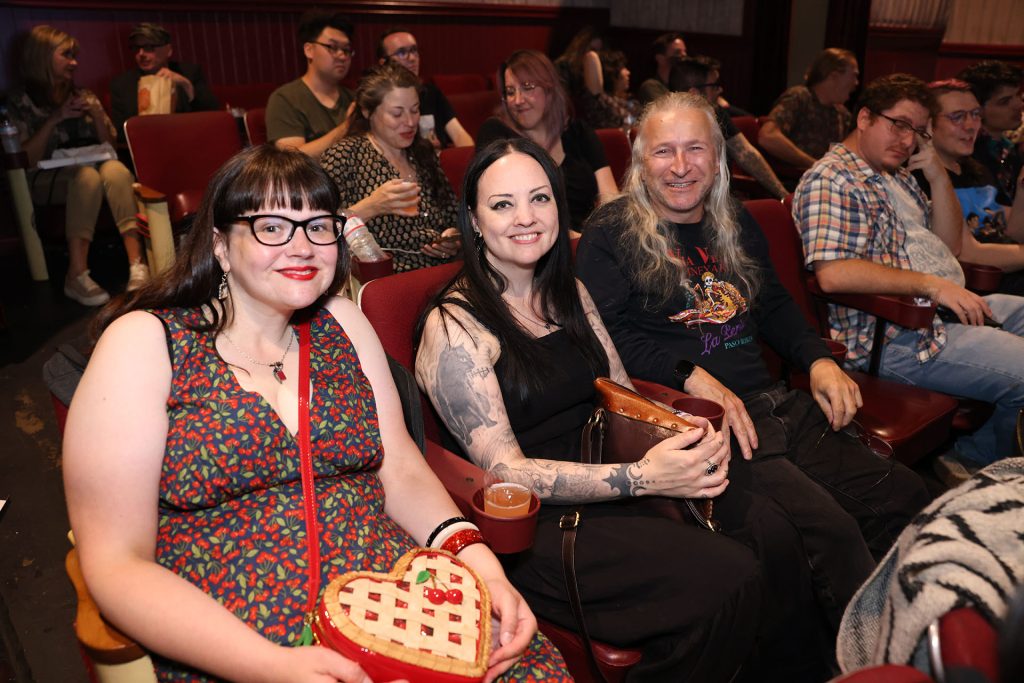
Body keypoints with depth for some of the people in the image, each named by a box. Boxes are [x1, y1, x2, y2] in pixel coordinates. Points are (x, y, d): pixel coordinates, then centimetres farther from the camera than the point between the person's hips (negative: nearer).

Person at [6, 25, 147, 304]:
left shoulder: (82, 95, 20)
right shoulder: (21, 100, 7)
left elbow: (110, 145, 16)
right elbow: (25, 159, -3)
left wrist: (96, 113, -1)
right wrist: (56, 119, -10)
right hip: (45, 179, -3)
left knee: (115, 170, -33)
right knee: (87, 177, -38)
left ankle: (136, 263, -43)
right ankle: (77, 275, -43)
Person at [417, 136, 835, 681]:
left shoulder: (567, 292, 11)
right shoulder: (455, 325, -11)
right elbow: (504, 470, -15)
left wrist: (691, 435, -7)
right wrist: (641, 477, -24)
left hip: (607, 482, 6)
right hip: (533, 525, -6)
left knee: (768, 533, -17)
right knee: (725, 580, -23)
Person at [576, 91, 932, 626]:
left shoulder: (735, 224, 21)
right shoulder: (610, 235, 0)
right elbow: (609, 337, -11)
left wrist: (818, 360, 10)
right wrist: (693, 377, -21)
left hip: (773, 401, 7)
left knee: (905, 495, -6)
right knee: (829, 529, -23)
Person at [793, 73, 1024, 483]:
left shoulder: (898, 177, 20)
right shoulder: (830, 181, -12)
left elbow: (950, 245, 20)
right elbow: (832, 273, -26)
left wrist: (939, 177, 6)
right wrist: (930, 284, -23)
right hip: (899, 337, -11)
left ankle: (973, 453, 14)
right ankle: (973, 459, 8)